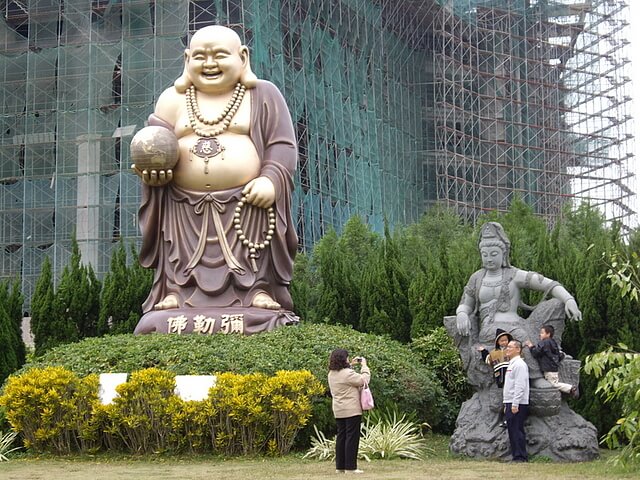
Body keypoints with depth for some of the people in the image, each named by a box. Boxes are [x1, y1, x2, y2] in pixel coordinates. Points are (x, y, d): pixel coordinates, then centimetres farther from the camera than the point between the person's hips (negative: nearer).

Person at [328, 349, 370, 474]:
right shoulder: (347, 373, -18)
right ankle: (350, 467, -4)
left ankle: (340, 466, 15)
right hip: (351, 411, -8)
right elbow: (364, 380, -14)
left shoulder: (332, 374, 8)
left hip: (338, 411, 8)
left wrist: (351, 364, 20)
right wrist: (364, 365, -2)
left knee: (341, 436, 12)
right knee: (352, 437, -3)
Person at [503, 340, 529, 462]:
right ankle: (516, 456, 13)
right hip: (510, 403, 10)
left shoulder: (519, 364, -11)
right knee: (512, 431, 10)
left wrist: (515, 404, -23)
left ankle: (521, 457, -9)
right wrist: (506, 404, 22)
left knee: (517, 430, -10)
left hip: (517, 405, -10)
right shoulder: (511, 364, 21)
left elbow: (520, 386, -19)